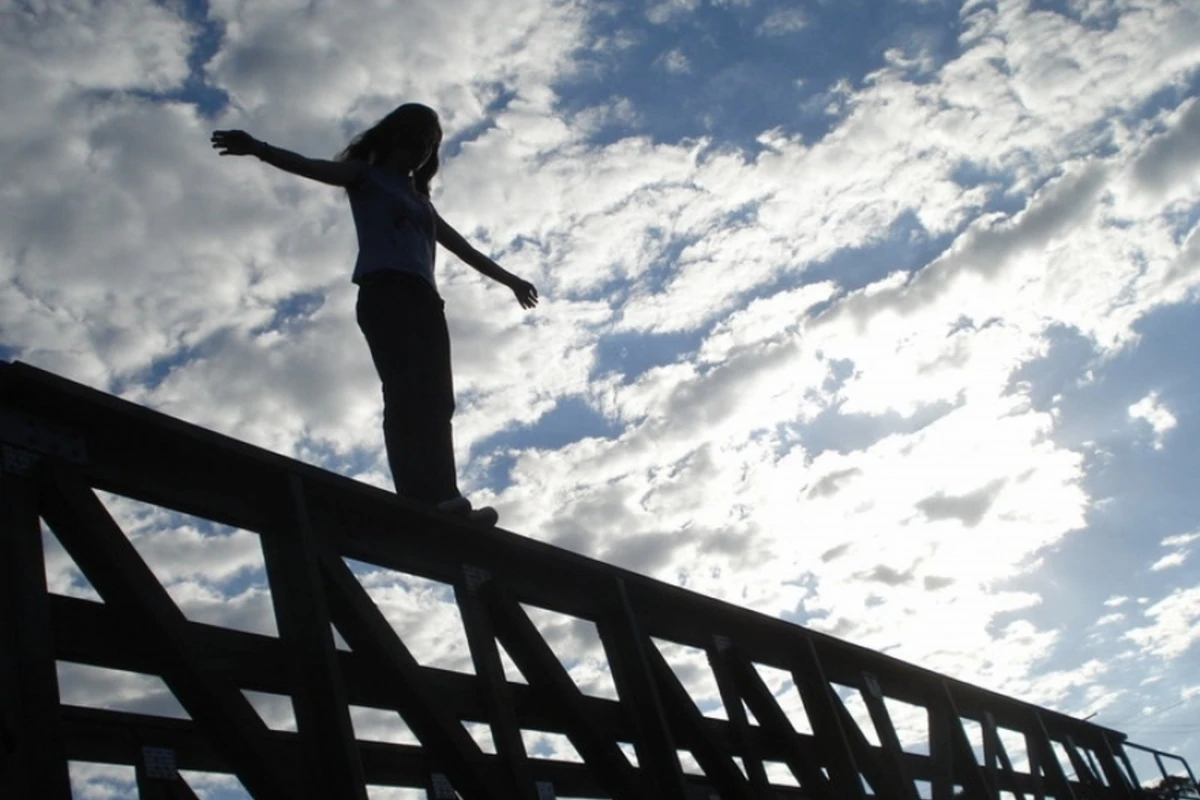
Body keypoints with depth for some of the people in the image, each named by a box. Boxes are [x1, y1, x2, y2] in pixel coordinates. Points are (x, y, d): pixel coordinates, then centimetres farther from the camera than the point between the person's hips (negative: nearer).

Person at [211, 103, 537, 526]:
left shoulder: (420, 200, 34)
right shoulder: (365, 176, 17)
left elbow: (462, 247, 42)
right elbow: (312, 167, -1)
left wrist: (509, 279, 49)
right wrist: (257, 148, -19)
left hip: (423, 298, 7)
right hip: (384, 289, -7)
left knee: (435, 400, -11)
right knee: (407, 392, -25)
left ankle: (441, 501, -22)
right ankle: (424, 502, -39)